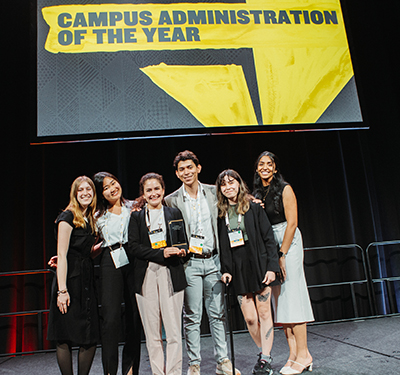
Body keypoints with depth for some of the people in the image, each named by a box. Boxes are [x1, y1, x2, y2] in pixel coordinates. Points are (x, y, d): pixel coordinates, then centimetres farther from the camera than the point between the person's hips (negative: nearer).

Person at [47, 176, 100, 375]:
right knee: (65, 339, 1)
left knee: (91, 338, 6)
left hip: (87, 280, 7)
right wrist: (62, 290, -18)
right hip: (70, 280, -7)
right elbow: (62, 255, -13)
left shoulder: (90, 219, 16)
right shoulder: (68, 217, -7)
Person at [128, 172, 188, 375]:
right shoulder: (136, 217, 10)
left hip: (170, 276, 0)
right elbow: (134, 247, 0)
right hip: (146, 277, 1)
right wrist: (161, 253, -12)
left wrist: (179, 251, -11)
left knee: (174, 332, -1)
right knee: (152, 334, 5)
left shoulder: (174, 213, 12)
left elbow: (183, 243, 13)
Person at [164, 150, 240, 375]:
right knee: (192, 317, 5)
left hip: (213, 260, 2)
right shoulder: (172, 200, 0)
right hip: (189, 262, -2)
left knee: (218, 314, 10)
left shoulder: (213, 192, 5)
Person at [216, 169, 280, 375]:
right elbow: (221, 245, 9)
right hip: (238, 271, 2)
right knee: (250, 318, 3)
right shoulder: (220, 213, 7)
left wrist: (272, 266, -9)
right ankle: (264, 354, 23)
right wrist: (224, 270, 1)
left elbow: (269, 238, -1)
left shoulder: (254, 208, 1)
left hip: (259, 266, -2)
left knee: (264, 314, 1)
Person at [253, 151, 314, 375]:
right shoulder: (256, 194, 13)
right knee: (279, 297, 4)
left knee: (291, 293, -8)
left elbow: (292, 223, -10)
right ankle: (294, 354, 10)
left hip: (288, 242, -6)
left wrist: (282, 254, -14)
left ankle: (303, 355, 0)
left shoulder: (285, 189, -4)